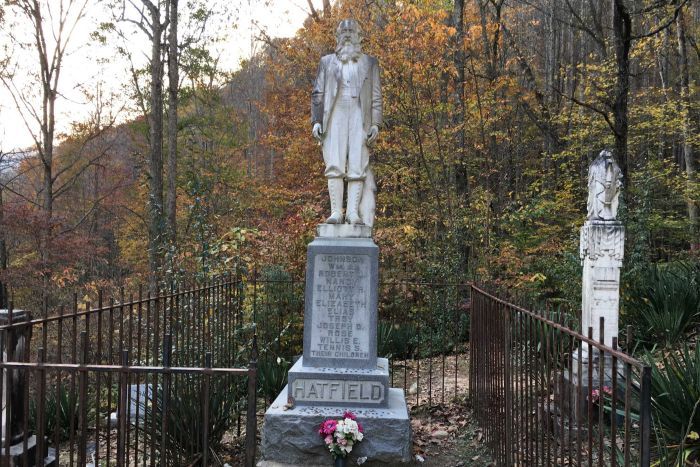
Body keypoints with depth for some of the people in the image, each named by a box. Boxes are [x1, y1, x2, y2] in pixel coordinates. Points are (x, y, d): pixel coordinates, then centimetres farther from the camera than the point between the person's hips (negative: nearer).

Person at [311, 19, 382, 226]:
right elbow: (317, 93, 13)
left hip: (360, 117, 0)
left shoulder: (369, 63, 18)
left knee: (357, 166, -9)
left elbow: (376, 95, 10)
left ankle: (353, 212, -12)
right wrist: (316, 120, -1)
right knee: (334, 166, -9)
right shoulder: (327, 61, 20)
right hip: (334, 117, 0)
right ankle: (336, 211, -11)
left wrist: (375, 123, -2)